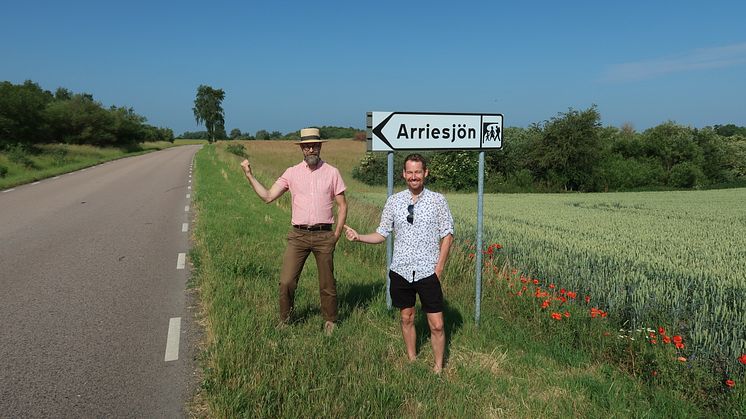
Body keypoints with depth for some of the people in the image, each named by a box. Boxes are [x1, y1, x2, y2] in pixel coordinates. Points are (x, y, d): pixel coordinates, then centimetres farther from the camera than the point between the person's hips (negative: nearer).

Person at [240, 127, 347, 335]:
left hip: (324, 235, -1)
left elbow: (342, 205, 6)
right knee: (286, 281, -2)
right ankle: (284, 320, 19)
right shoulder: (292, 173, 6)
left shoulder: (332, 172, 4)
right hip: (298, 235, 1)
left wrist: (337, 234, -1)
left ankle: (330, 321, 27)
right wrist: (249, 175, -3)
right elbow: (268, 196, 4)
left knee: (327, 283, 8)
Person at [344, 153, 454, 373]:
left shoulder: (437, 200, -2)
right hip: (401, 271, 2)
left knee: (437, 325, 1)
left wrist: (439, 267, -6)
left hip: (428, 271, -2)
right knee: (407, 318, 15)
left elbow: (447, 234, 0)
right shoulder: (394, 201, 4)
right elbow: (381, 234, 7)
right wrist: (358, 237, -9)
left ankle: (438, 368, 18)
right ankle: (412, 361, 33)